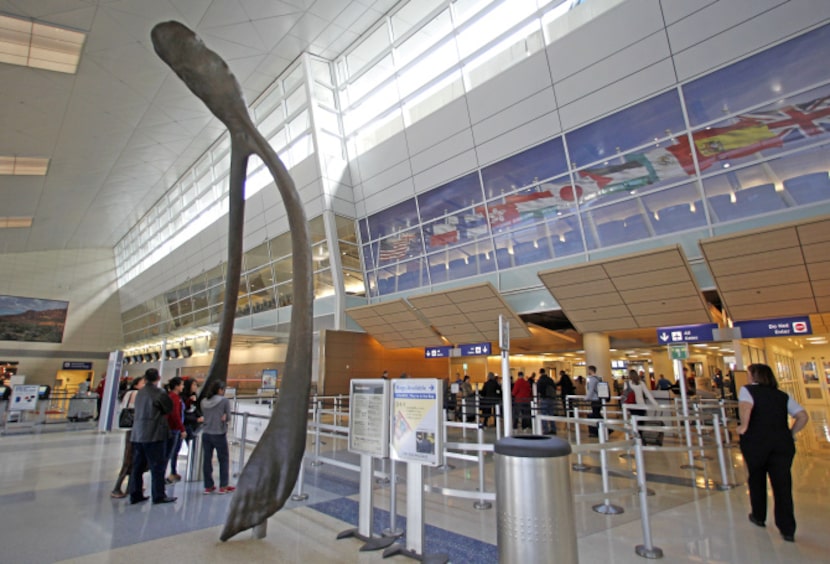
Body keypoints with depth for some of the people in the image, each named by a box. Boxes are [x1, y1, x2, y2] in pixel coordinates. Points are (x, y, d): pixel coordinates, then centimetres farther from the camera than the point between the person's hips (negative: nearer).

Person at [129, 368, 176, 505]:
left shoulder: (139, 393, 8)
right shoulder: (159, 393, -13)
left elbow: (138, 410, 16)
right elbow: (169, 409, -3)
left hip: (137, 435, 7)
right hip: (154, 436, -7)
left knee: (137, 466, 13)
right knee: (157, 466, 1)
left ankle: (135, 495, 19)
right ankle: (158, 496, 5)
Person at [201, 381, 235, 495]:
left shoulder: (204, 401, 4)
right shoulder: (225, 400, -10)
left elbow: (203, 415, 10)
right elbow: (228, 417, -8)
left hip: (206, 433, 5)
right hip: (219, 434, -4)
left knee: (207, 459, 11)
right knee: (224, 459, 8)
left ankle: (208, 486, 18)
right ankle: (223, 486, 13)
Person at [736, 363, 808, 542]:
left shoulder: (747, 390, 2)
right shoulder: (783, 395, 15)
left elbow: (746, 406, -20)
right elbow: (803, 416, 6)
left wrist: (744, 426, -9)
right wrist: (791, 434, 14)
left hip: (755, 441, -3)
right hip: (782, 441, 3)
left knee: (756, 480, 15)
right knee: (783, 483, 6)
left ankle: (759, 517, 30)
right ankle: (788, 530, 6)